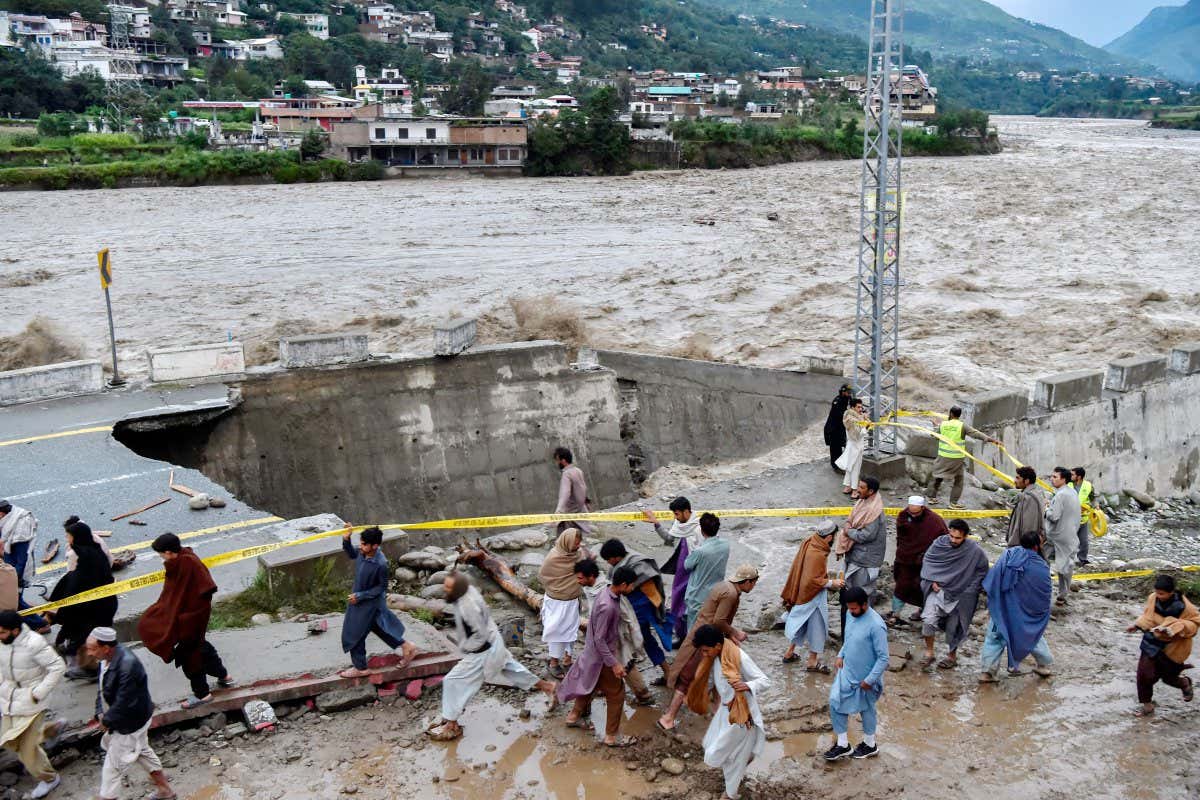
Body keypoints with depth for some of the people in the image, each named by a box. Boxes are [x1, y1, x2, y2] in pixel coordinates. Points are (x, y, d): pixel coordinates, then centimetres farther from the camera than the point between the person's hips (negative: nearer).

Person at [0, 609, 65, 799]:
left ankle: (49, 779, 22)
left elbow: (58, 668, -22)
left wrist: (39, 693, -21)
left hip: (30, 700, -7)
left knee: (27, 747, 0)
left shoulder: (34, 644, -27)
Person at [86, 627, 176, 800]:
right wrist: (100, 713, -6)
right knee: (142, 751, 26)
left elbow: (124, 703, -31)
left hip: (130, 724, -10)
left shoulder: (128, 666, -36)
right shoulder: (107, 659, -7)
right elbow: (103, 689, 5)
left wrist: (106, 721, -17)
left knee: (112, 767, 2)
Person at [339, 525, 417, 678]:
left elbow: (382, 587, -21)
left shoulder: (380, 564, -33)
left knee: (354, 634, 8)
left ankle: (360, 668, 29)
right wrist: (346, 539, -9)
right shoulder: (363, 552, -14)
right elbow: (352, 555, 9)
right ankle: (406, 647, 38)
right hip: (359, 598, 8)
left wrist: (360, 596, -22)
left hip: (369, 603, -8)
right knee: (378, 626, 24)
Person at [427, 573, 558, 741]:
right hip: (493, 644, 9)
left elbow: (480, 635, -28)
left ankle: (451, 726, 10)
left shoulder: (467, 607, -35)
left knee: (453, 681, -2)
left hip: (483, 651, -9)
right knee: (512, 669, 27)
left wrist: (464, 648, -13)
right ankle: (547, 686, 41)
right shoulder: (468, 590, -8)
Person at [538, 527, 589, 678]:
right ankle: (554, 663, 21)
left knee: (571, 630, 15)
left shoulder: (579, 553, -8)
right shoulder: (554, 557, -23)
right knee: (557, 632, 6)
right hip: (556, 602, -6)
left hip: (572, 601, 6)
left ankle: (567, 660, 30)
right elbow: (542, 574, -9)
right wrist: (555, 589, 0)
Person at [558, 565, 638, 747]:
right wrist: (614, 663, -24)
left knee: (591, 684, 28)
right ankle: (612, 736, 19)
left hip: (594, 653, 9)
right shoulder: (607, 606, -34)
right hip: (602, 657, -9)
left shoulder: (608, 593, -5)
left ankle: (574, 716, 47)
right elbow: (599, 639, -28)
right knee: (616, 694, 6)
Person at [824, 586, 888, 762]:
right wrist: (840, 656, 3)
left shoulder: (876, 625, -29)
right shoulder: (851, 615, -5)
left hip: (864, 678, -7)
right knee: (836, 703, 6)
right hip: (846, 672, 7)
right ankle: (843, 745, 22)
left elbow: (883, 658, -24)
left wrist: (870, 680, -21)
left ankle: (870, 746, 36)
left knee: (866, 709, 13)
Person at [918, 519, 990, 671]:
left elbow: (982, 571, 0)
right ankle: (929, 652, 4)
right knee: (928, 619, -15)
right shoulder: (939, 543, -10)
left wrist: (970, 589, -6)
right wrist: (932, 580, -6)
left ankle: (952, 656, 35)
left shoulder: (975, 551, -15)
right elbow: (927, 560, 4)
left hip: (960, 595, -1)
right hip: (938, 590, 1)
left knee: (953, 627, 12)